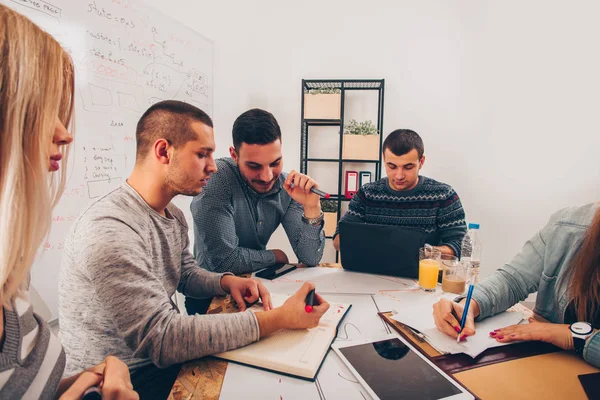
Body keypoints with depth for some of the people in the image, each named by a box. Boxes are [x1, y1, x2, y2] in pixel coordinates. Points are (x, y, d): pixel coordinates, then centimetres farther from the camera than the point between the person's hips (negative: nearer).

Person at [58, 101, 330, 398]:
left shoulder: (174, 216, 2)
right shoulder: (109, 230, -29)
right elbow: (162, 339, -32)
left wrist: (226, 281, -8)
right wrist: (279, 319, -31)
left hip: (162, 360, 7)